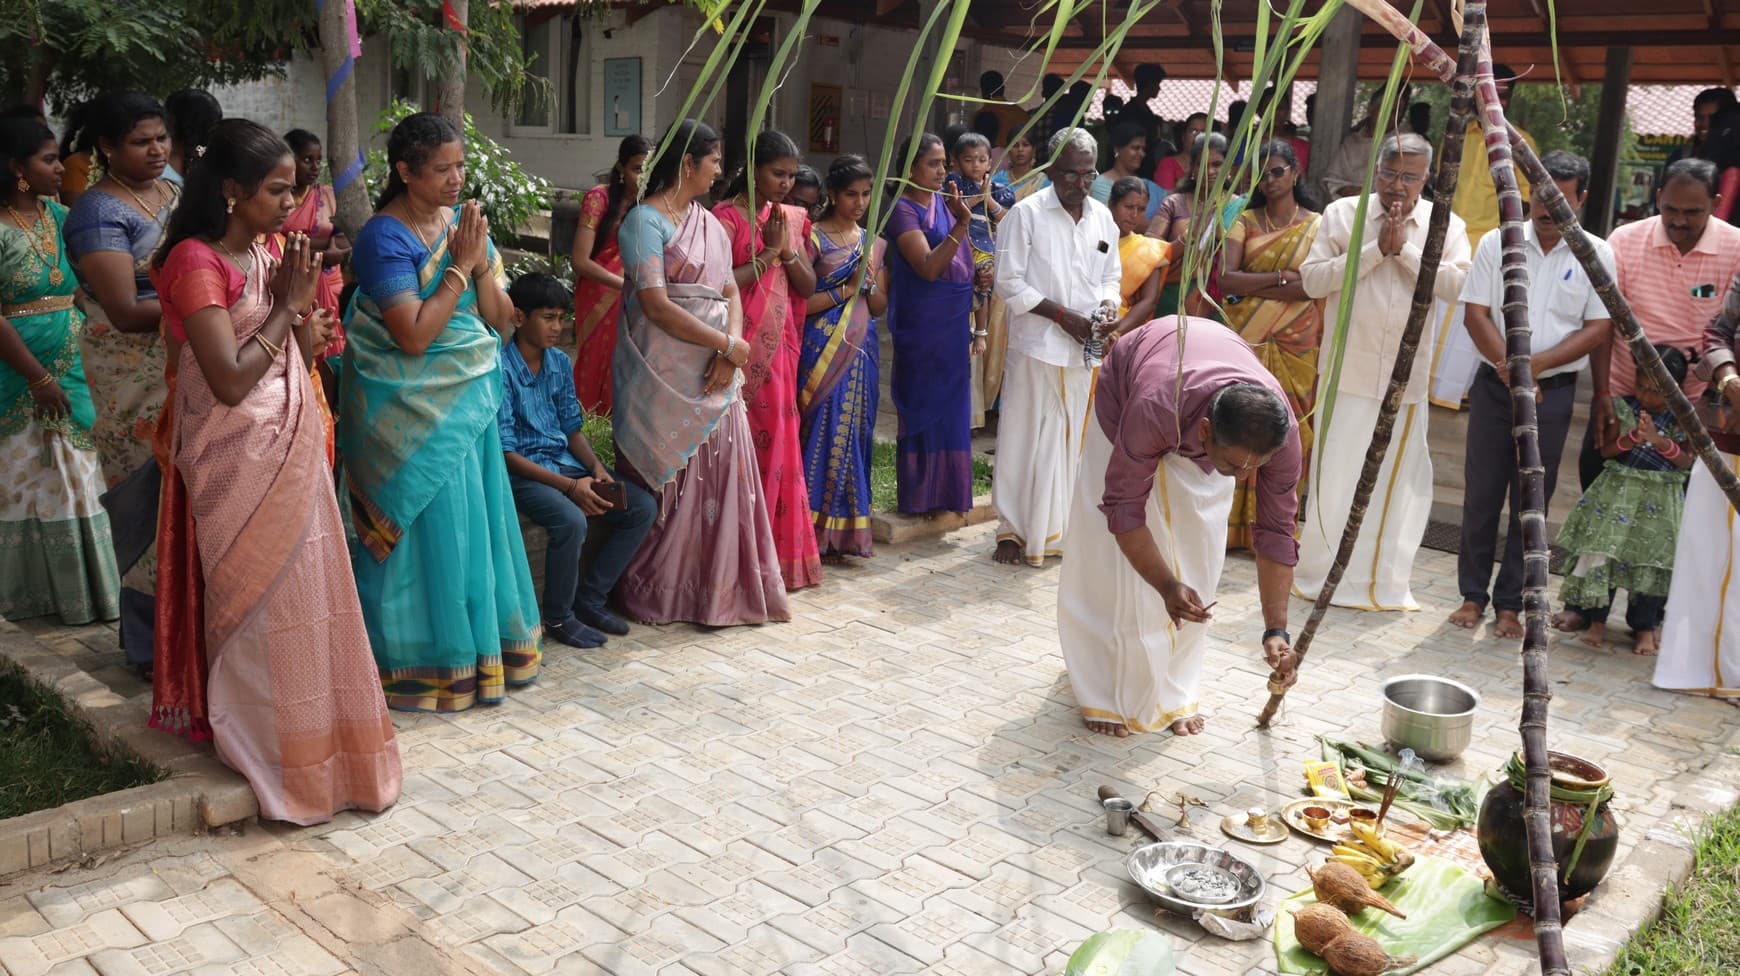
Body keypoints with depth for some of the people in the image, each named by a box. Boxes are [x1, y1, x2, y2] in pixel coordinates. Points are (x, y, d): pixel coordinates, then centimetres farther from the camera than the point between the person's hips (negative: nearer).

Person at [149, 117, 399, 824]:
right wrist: (285, 305, -15)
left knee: (303, 594, 15)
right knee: (261, 602, 2)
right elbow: (229, 380, -23)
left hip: (291, 448, 8)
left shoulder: (264, 257, 9)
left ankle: (313, 740, 29)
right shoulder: (196, 262, -16)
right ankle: (272, 759, 17)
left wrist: (304, 300, -4)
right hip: (240, 458, -8)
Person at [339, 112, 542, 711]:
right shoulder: (385, 236, -13)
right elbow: (414, 335, -22)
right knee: (424, 528, 0)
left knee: (474, 520, 12)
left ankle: (480, 645, 27)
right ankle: (422, 662, 15)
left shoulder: (463, 221, 7)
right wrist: (460, 265, -16)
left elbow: (502, 321, 5)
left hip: (469, 399, 6)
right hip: (413, 409, -6)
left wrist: (481, 264, -10)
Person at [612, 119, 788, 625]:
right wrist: (728, 344, -14)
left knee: (720, 477, 6)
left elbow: (730, 292, 11)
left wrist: (730, 352, -8)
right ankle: (655, 592, 13)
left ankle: (718, 587, 17)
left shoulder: (710, 223, 15)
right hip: (664, 375, -7)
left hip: (715, 375, 7)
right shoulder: (646, 220, -8)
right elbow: (655, 304, -17)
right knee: (665, 482, 0)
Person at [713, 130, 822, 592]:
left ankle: (778, 551, 19)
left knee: (778, 443, 10)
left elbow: (808, 286, 9)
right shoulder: (725, 217, -7)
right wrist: (767, 254, -15)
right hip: (742, 349, -6)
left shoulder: (792, 218, 13)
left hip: (780, 348, 6)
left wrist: (789, 250, -8)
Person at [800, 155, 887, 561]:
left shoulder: (873, 244, 14)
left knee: (854, 434, 6)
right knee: (823, 433, -6)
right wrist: (843, 290, -13)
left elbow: (880, 307, 14)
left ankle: (843, 531, 13)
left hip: (860, 352, 5)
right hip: (823, 352, -5)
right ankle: (816, 532, 1)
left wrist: (867, 284, -4)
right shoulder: (814, 238, -3)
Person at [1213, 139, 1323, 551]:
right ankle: (1234, 522, 8)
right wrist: (1281, 277, -12)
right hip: (1246, 342, 1)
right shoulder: (1246, 221, 7)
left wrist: (1252, 285, -12)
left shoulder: (1316, 225, 3)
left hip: (1294, 346, -1)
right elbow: (1226, 278, -7)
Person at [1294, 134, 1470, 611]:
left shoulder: (1446, 225, 5)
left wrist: (1406, 249, -15)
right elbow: (1313, 279, -8)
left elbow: (1455, 284, -10)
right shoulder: (1342, 214, 2)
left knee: (1404, 479, 7)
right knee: (1334, 473, 2)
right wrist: (1376, 249, -12)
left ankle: (1385, 582, 20)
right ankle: (1314, 575, 15)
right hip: (1348, 368, -2)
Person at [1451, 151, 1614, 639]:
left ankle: (1510, 603, 14)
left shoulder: (1597, 255, 0)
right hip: (1494, 385, 1)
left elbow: (1599, 328, -3)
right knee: (1481, 495, 4)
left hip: (1554, 392, -1)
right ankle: (1473, 595, 15)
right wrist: (1512, 371, -12)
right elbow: (1477, 314, -2)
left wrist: (1536, 364, -15)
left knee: (1531, 503, 5)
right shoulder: (1497, 243, 2)